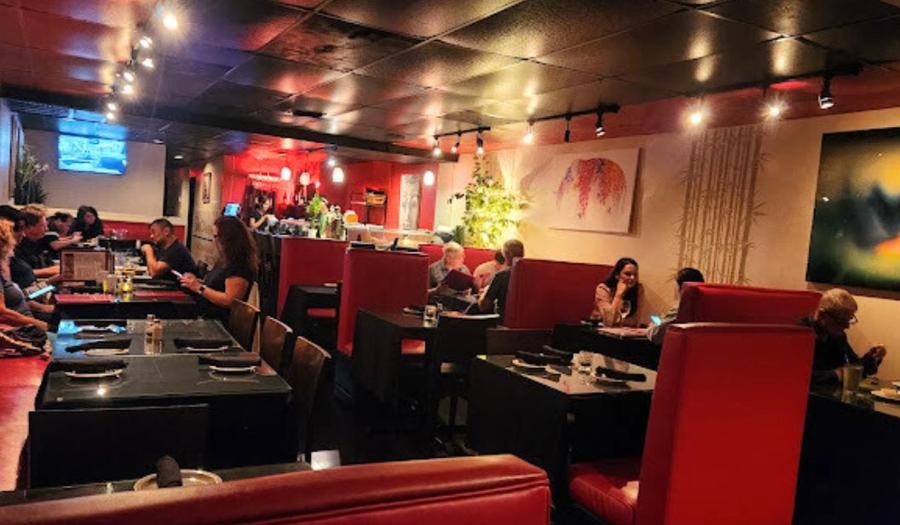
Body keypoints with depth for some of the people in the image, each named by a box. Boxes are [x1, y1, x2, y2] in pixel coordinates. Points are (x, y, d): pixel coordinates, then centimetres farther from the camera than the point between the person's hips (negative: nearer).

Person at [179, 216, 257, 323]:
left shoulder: (239, 266, -18)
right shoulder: (226, 260, 13)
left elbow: (229, 301, -23)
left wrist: (199, 288, -18)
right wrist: (197, 282, 8)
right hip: (208, 318, 9)